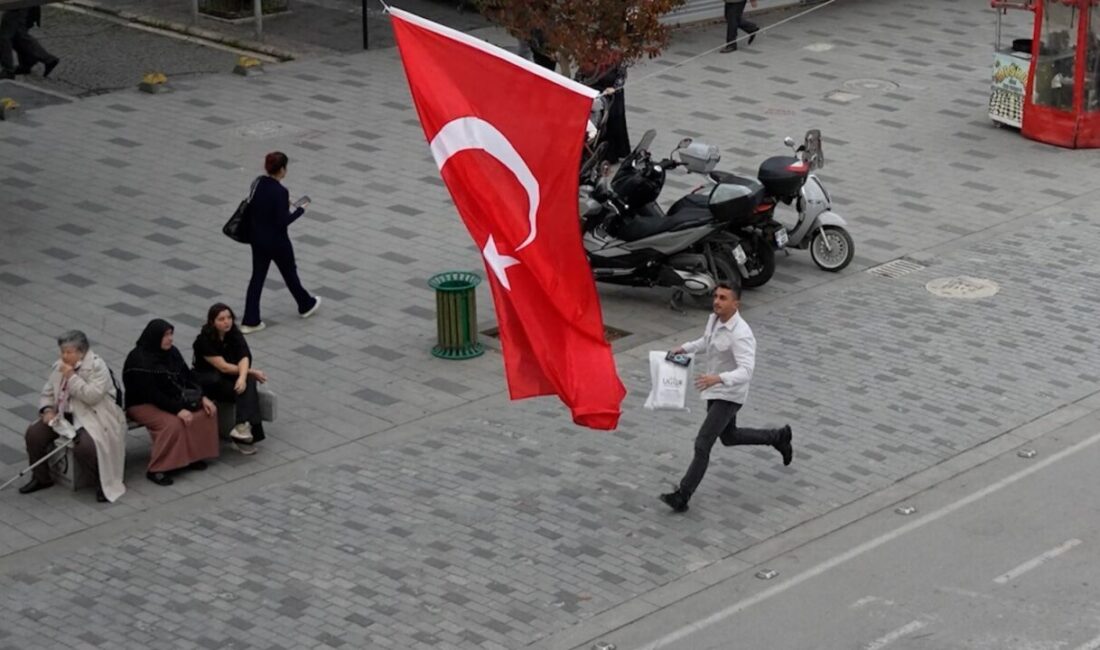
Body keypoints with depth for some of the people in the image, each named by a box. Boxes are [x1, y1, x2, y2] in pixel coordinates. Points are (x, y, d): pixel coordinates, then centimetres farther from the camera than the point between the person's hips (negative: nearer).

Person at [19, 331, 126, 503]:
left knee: (83, 447, -34)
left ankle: (103, 483, -10)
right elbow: (47, 393, 17)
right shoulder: (59, 367, 9)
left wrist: (72, 376, -22)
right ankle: (41, 478, 11)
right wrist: (47, 409, -4)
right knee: (33, 434, -9)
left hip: (92, 417, -7)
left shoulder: (97, 366, -12)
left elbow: (93, 396, -24)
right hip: (64, 415, 7)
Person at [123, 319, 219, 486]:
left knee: (208, 410, -7)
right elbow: (152, 394, -26)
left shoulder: (171, 352, 2)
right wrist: (177, 410, -31)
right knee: (173, 423, -34)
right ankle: (156, 470, -25)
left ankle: (192, 455, 4)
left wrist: (202, 397, -7)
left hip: (173, 398, 8)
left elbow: (187, 376, 7)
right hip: (143, 405, -8)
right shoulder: (139, 361, -22)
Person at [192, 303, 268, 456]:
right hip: (208, 381, -4)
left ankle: (244, 426, -44)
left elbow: (244, 358, -13)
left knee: (248, 382, -29)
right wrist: (251, 371, -13)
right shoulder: (204, 340, -16)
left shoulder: (235, 335, 1)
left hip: (230, 378, 4)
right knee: (242, 389, -33)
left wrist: (243, 376, -34)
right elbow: (223, 367, -19)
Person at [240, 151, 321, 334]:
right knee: (290, 273, 17)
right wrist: (300, 210, -11)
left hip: (257, 239, 6)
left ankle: (250, 321, 10)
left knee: (257, 277, 11)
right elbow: (282, 222, -24)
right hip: (276, 241, -6)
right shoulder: (280, 191, -26)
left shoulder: (257, 183, -3)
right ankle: (306, 305, 41)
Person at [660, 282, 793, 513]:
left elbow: (746, 371, -38)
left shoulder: (740, 335, -29)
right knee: (729, 437, 26)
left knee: (702, 444, -12)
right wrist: (685, 348, 6)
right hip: (715, 390, 9)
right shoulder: (714, 319, -3)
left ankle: (682, 497, -8)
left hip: (729, 395, -9)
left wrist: (718, 378, -53)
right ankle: (778, 437, 45)